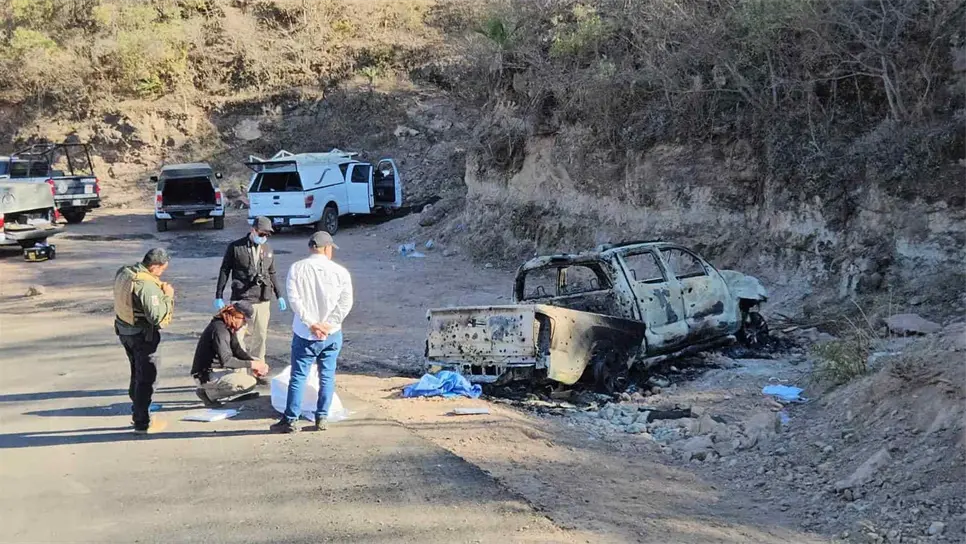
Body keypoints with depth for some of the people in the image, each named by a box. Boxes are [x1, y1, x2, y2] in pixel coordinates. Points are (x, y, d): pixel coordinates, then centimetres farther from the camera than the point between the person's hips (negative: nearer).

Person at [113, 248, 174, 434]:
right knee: (146, 378, 2)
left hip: (124, 331, 9)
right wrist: (167, 296, -15)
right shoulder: (147, 285, -27)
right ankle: (143, 423, 9)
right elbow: (156, 316, -28)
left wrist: (159, 288, 2)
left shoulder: (123, 273, 1)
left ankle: (138, 412, 34)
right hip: (143, 336, -9)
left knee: (137, 375, 22)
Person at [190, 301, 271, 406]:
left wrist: (257, 364, -3)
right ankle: (209, 393, -8)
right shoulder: (220, 329, -22)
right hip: (207, 375, -10)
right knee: (249, 383, -25)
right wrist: (251, 364, -24)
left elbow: (237, 351, 13)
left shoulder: (230, 328, 8)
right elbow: (226, 361, -29)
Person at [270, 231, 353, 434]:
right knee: (327, 377, 11)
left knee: (298, 377, 4)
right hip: (332, 334, 1)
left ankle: (290, 420, 7)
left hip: (304, 334, -1)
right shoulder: (340, 272, -3)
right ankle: (322, 418, 15)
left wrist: (311, 323, -9)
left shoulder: (297, 269, -4)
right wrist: (329, 325, -6)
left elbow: (295, 299, -10)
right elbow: (346, 302, -6)